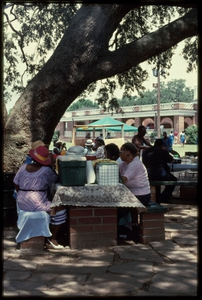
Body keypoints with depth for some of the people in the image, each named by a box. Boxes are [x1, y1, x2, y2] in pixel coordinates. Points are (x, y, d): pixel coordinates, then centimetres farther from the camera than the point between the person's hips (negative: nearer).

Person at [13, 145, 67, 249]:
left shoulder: (23, 167, 3)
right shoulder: (46, 170, -12)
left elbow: (16, 184, 11)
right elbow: (55, 179, 6)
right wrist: (50, 166, 13)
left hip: (21, 204, 8)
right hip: (37, 204, -7)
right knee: (60, 209, 3)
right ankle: (52, 239, 3)